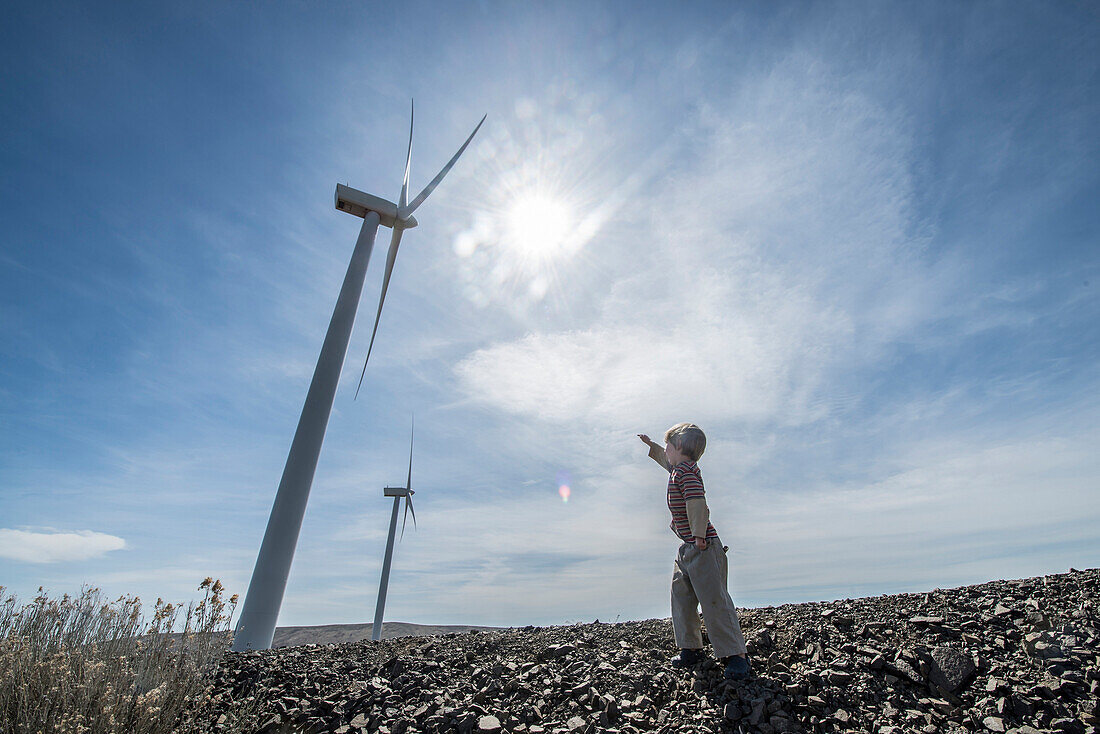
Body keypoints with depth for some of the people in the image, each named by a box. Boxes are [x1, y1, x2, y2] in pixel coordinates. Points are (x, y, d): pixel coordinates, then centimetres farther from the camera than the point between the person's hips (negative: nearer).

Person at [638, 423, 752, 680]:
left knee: (715, 602, -6)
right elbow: (665, 459, 35)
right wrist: (650, 445, 44)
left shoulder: (686, 471, -19)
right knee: (681, 598, 12)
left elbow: (697, 503, -30)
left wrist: (700, 536, -26)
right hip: (687, 548, 10)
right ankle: (691, 649, 23)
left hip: (703, 548, -10)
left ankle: (737, 656, 4)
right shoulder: (679, 468, 12)